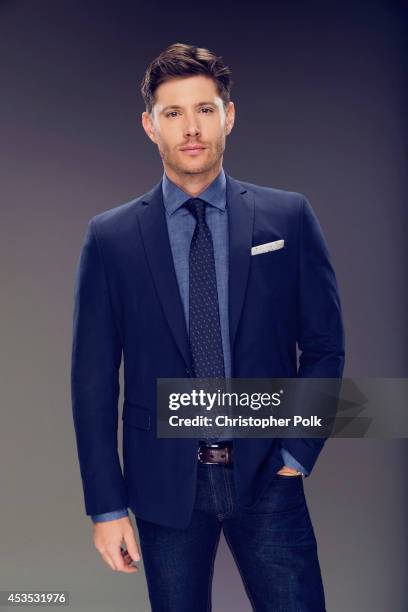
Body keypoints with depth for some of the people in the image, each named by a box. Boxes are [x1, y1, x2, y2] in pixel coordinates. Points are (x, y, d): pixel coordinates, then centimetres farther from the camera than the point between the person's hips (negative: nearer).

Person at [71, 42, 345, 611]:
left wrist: (297, 453, -2)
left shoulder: (288, 217, -1)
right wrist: (107, 506, -2)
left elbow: (324, 344, 4)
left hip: (267, 476, 0)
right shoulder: (111, 237, -1)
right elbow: (93, 378, -1)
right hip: (165, 481, 0)